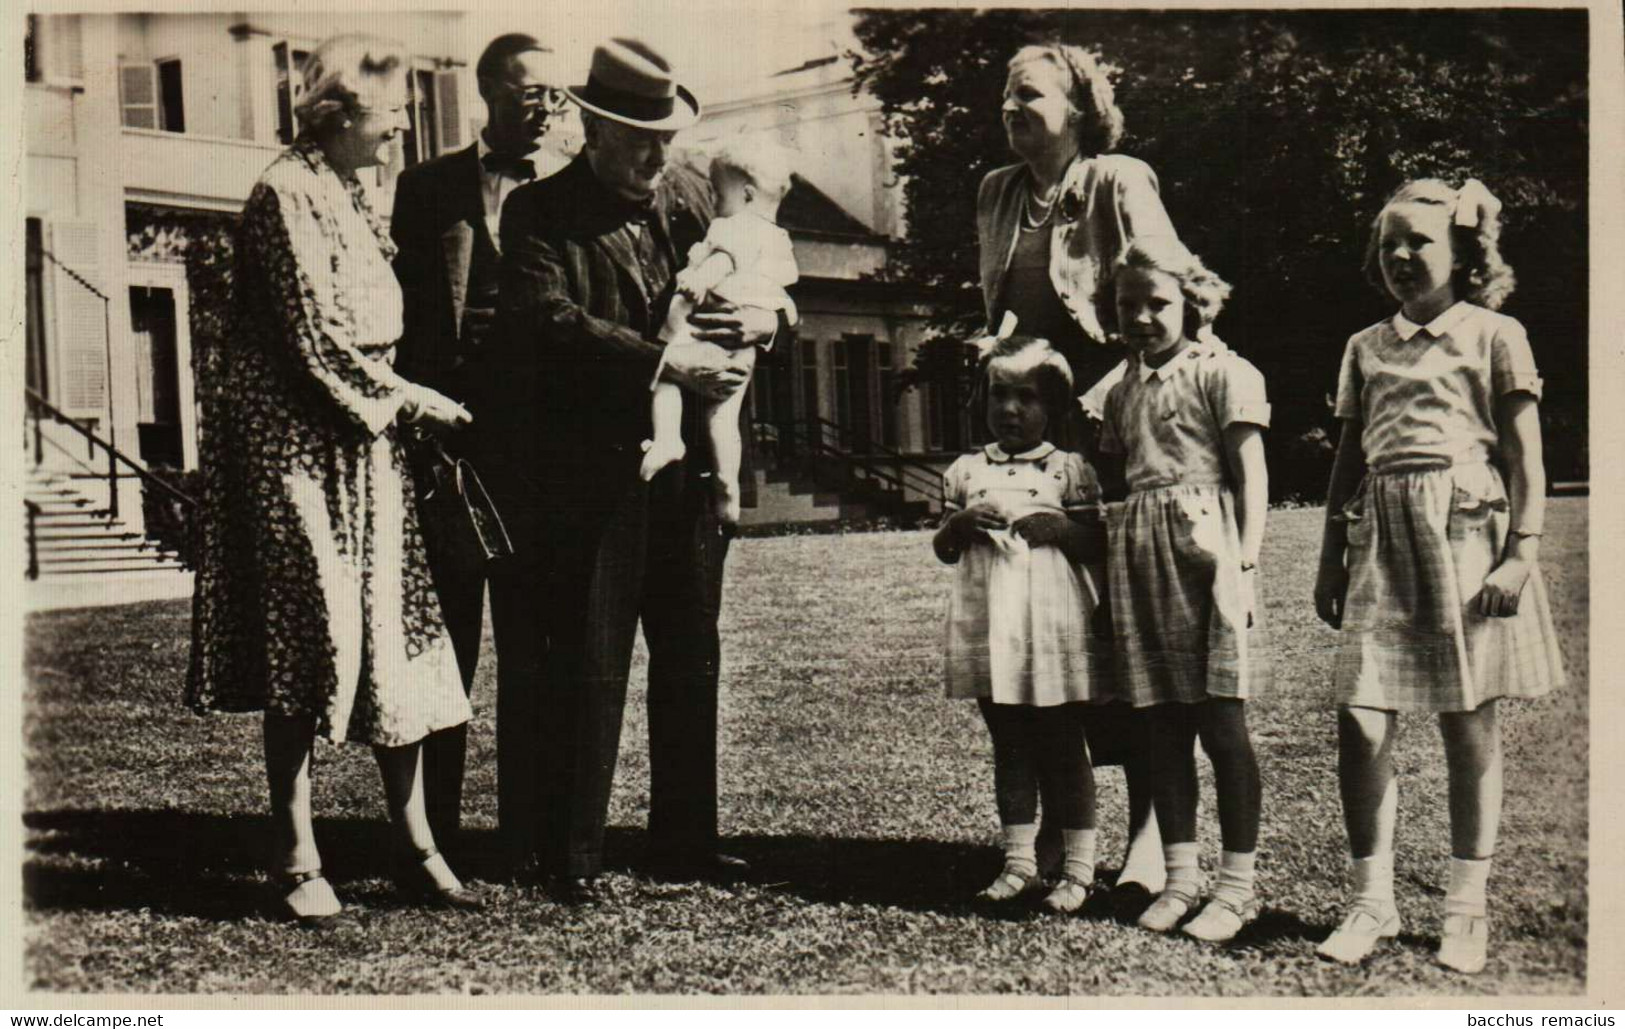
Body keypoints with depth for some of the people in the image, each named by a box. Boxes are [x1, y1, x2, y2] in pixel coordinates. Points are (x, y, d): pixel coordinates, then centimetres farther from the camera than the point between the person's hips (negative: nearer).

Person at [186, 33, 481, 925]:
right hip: (294, 440, -8)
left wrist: (400, 397, 8)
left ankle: (415, 841, 11)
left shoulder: (348, 192, 16)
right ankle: (296, 860, 6)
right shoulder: (286, 193, -11)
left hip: (362, 433, 8)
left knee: (392, 628, 5)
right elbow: (317, 336, -16)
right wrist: (413, 401, -8)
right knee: (309, 633, -5)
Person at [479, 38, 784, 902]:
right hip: (589, 469, -5)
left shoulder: (690, 197, 12)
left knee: (691, 657, 12)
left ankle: (685, 838, 24)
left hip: (690, 463, 6)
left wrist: (765, 319, -5)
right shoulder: (539, 215, -4)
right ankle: (570, 851, 10)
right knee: (588, 662, -2)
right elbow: (554, 323, -18)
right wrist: (666, 362, -24)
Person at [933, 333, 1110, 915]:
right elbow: (943, 551, 11)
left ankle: (1078, 868, 12)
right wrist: (962, 524, -8)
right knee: (1009, 748, 11)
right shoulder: (966, 471, 10)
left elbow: (1099, 545, -2)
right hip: (989, 627, 3)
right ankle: (1018, 861, 21)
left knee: (1063, 748, 3)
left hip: (1052, 627, -3)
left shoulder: (1070, 470, 1)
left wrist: (1058, 527, -17)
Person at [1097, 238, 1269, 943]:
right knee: (1162, 725, 8)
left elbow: (1251, 475, -5)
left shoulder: (1224, 373, 0)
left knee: (1221, 722, -4)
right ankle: (1180, 878, 17)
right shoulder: (1122, 393, 19)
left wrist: (1243, 561, -13)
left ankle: (1237, 885, 5)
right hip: (1139, 552, 6)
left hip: (1205, 541, -6)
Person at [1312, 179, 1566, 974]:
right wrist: (1330, 559, 14)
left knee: (1469, 727, 2)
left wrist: (1521, 551, -9)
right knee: (1360, 721, -5)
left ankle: (1466, 908, 13)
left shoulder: (1494, 335, 5)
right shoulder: (1366, 347, 16)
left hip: (1464, 528, -3)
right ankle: (1372, 899, 8)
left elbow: (1525, 457, 0)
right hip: (1381, 536, 3)